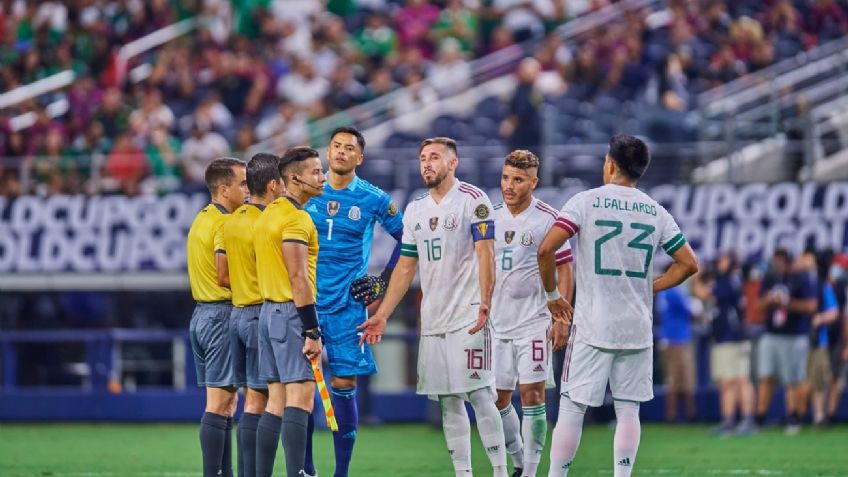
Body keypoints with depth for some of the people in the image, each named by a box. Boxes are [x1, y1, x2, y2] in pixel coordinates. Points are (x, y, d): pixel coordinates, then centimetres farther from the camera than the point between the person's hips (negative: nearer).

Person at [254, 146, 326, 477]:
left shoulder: (267, 214, 16)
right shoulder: (296, 218, -13)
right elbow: (298, 277, -19)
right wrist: (313, 332, -19)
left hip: (267, 311, 9)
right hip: (291, 313, -9)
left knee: (276, 402, 9)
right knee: (300, 397, -12)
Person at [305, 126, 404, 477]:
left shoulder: (374, 199, 1)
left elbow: (406, 236, 10)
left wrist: (384, 280, 3)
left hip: (347, 305, -2)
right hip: (305, 301, 2)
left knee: (343, 386, -3)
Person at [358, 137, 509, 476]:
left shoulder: (472, 199, -4)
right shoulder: (415, 210, 16)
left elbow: (485, 255, -11)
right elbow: (405, 267, 19)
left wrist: (484, 302, -23)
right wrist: (382, 315, 15)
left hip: (468, 317, -7)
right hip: (432, 321, 7)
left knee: (479, 394, -11)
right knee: (448, 402, 6)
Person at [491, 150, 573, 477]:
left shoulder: (548, 219, -7)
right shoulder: (493, 217, 8)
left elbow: (564, 271, -6)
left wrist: (561, 318, -12)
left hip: (534, 322, -5)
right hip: (498, 323, 5)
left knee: (531, 394, -9)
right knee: (497, 398, 7)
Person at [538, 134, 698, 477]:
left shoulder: (585, 202, -4)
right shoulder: (655, 212, 7)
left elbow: (547, 249, -14)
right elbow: (688, 263, 8)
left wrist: (552, 295, -1)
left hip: (592, 327, -3)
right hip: (637, 329, 3)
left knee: (572, 407, 1)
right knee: (628, 410, 7)